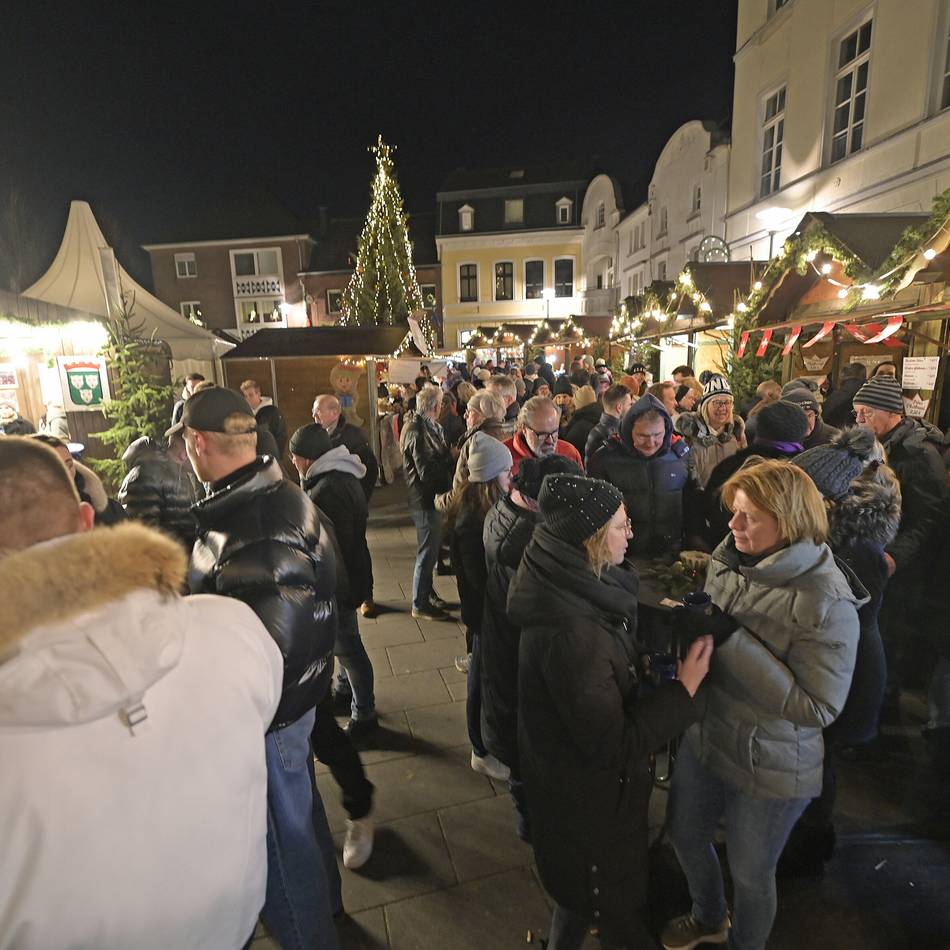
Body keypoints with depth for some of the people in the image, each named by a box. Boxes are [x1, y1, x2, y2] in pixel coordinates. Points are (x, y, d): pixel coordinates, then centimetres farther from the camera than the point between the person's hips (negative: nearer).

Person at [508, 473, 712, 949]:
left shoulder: (571, 585, -11)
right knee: (592, 891, 23)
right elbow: (613, 746, -30)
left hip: (580, 769, 8)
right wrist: (684, 688, -25)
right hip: (586, 793, -8)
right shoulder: (569, 635, -39)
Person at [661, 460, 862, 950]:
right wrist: (686, 622, -11)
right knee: (684, 835, 27)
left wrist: (730, 638, -32)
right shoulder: (729, 558, -9)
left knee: (750, 873, 20)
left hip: (769, 768, -6)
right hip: (704, 738, 6)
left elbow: (818, 707, -27)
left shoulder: (827, 602, -26)